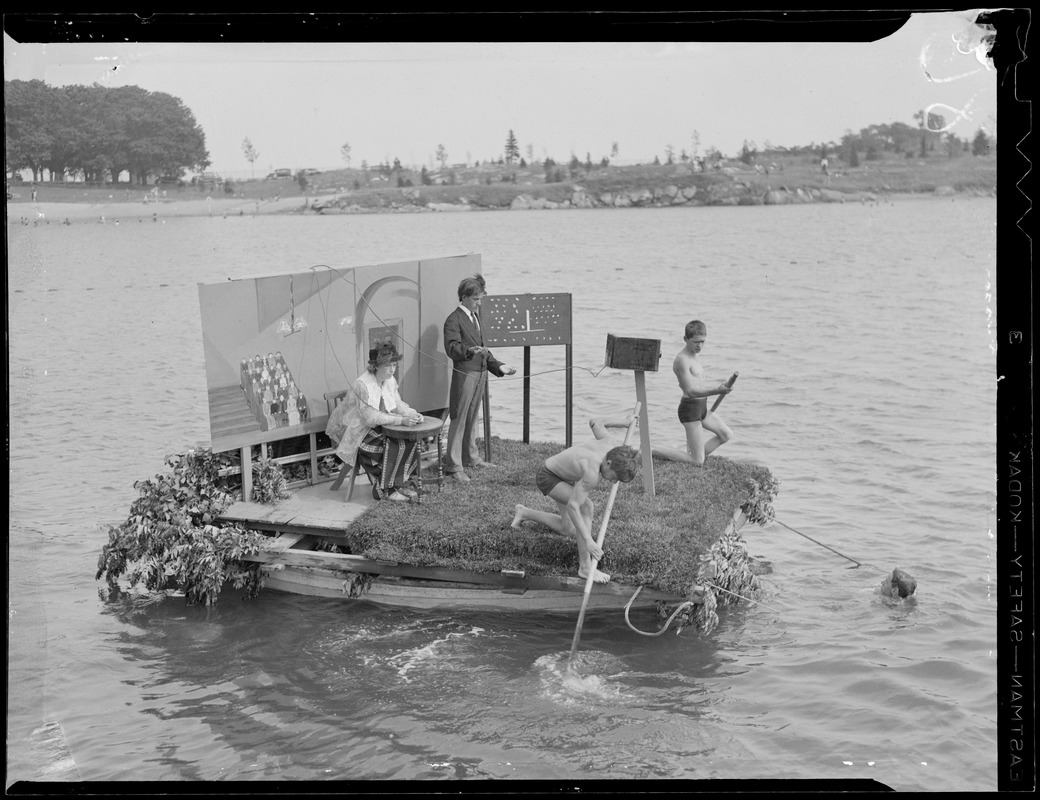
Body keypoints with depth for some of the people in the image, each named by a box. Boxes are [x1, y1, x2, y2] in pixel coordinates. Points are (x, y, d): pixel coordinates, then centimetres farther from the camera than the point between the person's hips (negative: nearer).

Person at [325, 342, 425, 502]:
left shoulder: (390, 380, 0)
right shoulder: (362, 385, -26)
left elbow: (398, 404, 6)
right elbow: (371, 417, -29)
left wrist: (413, 415, -16)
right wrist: (401, 420, -32)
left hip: (378, 426, 8)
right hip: (357, 431, -8)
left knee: (410, 439, -11)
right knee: (389, 446, -28)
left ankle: (400, 482, 1)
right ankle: (384, 489, -13)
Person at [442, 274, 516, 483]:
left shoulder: (475, 317, 18)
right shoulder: (454, 320, -11)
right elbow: (452, 348, -23)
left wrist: (498, 366, 16)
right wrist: (471, 350, -40)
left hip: (480, 374, 9)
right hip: (464, 374, -9)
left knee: (471, 419, 18)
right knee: (458, 420, -5)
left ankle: (470, 458, 30)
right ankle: (454, 467, -3)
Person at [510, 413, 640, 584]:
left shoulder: (612, 445, -21)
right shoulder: (592, 473, -41)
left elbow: (595, 422, -1)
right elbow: (572, 506, -43)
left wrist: (624, 422, 13)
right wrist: (588, 540, -47)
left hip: (563, 476, 9)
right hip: (547, 477, -9)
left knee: (567, 529, 19)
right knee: (586, 507, -30)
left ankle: (523, 512, 42)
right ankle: (585, 567, -24)